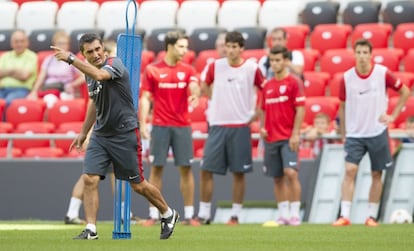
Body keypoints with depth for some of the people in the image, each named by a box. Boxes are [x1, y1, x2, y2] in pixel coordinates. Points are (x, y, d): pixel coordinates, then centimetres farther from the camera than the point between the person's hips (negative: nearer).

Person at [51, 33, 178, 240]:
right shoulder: (89, 71, 7)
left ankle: (168, 215, 27)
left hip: (124, 134, -6)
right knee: (89, 179, -9)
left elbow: (99, 75, -40)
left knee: (138, 184, 4)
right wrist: (83, 133, 26)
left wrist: (70, 59, -42)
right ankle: (90, 230, -6)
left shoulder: (114, 64, -16)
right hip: (100, 134, 6)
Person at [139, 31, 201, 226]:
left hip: (182, 126, 2)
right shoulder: (152, 70, 2)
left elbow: (194, 86, -12)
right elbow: (145, 98, 2)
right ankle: (153, 215, 5)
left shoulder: (188, 70, 7)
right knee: (156, 168, 0)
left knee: (186, 169, 1)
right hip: (160, 126, -1)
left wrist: (195, 94, -36)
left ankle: (189, 215, 5)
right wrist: (143, 123, -7)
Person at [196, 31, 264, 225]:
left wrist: (257, 113, 3)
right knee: (206, 170, -3)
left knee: (239, 172, 1)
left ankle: (235, 214, 10)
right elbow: (205, 86, 20)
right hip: (217, 126, 1)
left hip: (241, 127, -1)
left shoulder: (252, 69, -2)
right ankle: (204, 214, 4)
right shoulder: (215, 66, 2)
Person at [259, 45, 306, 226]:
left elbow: (300, 109, -7)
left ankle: (295, 213, -9)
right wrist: (262, 128, 4)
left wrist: (295, 133, -13)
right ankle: (283, 214, 12)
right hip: (271, 137, 6)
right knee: (277, 178, 6)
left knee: (291, 173, -15)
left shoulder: (294, 82, -4)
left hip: (288, 138, -6)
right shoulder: (267, 86, 13)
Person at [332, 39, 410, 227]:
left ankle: (372, 216, 13)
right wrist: (343, 134, 6)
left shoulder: (383, 73, -7)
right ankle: (344, 216, -14)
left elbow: (405, 92, 5)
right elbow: (343, 106, 7)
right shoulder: (347, 78, -4)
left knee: (376, 174, 4)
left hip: (377, 132, 0)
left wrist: (393, 116, -2)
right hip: (354, 134, 0)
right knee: (350, 171, -13)